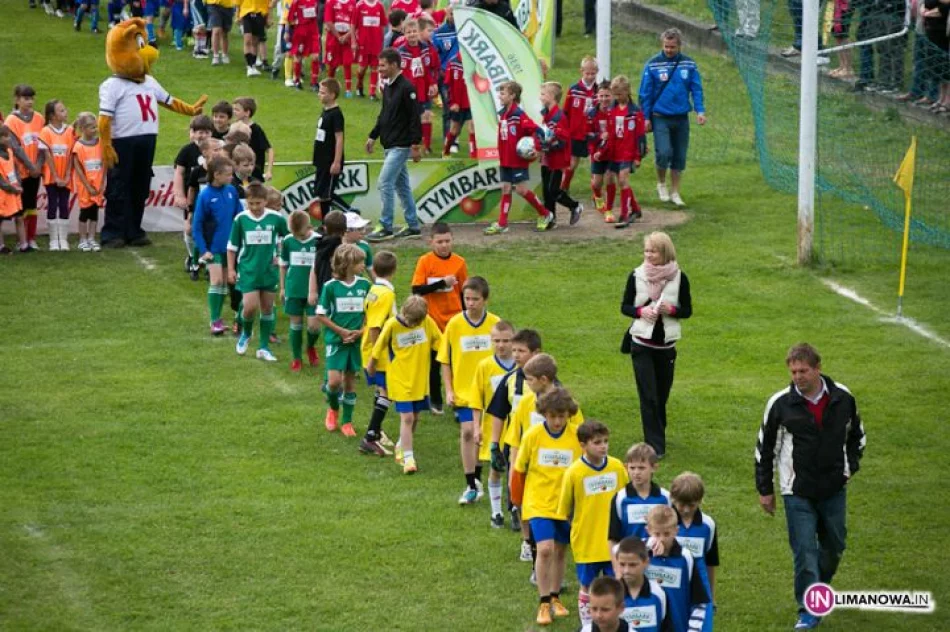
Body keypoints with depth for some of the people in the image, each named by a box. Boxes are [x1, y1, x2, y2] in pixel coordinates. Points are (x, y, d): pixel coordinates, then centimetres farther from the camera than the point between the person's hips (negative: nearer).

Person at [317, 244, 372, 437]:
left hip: (356, 340, 3)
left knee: (350, 380, 8)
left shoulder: (365, 285, -1)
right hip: (336, 340, -3)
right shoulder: (331, 286, -10)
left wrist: (361, 331, -9)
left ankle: (347, 421, 19)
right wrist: (342, 331, -12)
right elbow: (320, 315, -5)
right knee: (334, 381, -11)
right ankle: (333, 408, 20)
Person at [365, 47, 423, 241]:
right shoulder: (388, 87, 12)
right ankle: (413, 227, 19)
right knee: (401, 185, 13)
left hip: (401, 146, -9)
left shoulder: (406, 88, -16)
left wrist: (415, 145, -19)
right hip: (390, 145, 9)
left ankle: (386, 228, -7)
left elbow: (415, 118, -18)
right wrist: (373, 136, 19)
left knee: (385, 183, -11)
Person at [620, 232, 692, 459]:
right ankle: (655, 446, -6)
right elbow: (624, 306, 4)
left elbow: (687, 310, 2)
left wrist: (671, 309, -18)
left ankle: (657, 436, 32)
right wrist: (640, 311, -16)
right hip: (641, 344, -1)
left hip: (666, 344, 1)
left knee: (662, 394, 10)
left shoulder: (679, 278, -3)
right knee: (648, 395, -7)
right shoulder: (636, 276, -2)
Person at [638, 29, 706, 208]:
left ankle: (674, 192, 21)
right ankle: (661, 183, 10)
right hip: (660, 118, -3)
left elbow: (697, 89, 3)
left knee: (680, 157, 7)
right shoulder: (653, 65, -5)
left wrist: (700, 110, -10)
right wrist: (645, 118, -4)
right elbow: (645, 93, -2)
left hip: (681, 118, 3)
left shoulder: (689, 65, 1)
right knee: (664, 152, -16)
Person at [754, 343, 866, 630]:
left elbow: (857, 435, 15)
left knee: (833, 546, 15)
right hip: (798, 491, -3)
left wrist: (850, 466, 2)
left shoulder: (843, 398, -4)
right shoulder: (780, 403, -10)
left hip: (834, 489, 3)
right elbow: (764, 448, 1)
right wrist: (765, 490, 4)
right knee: (804, 550, -8)